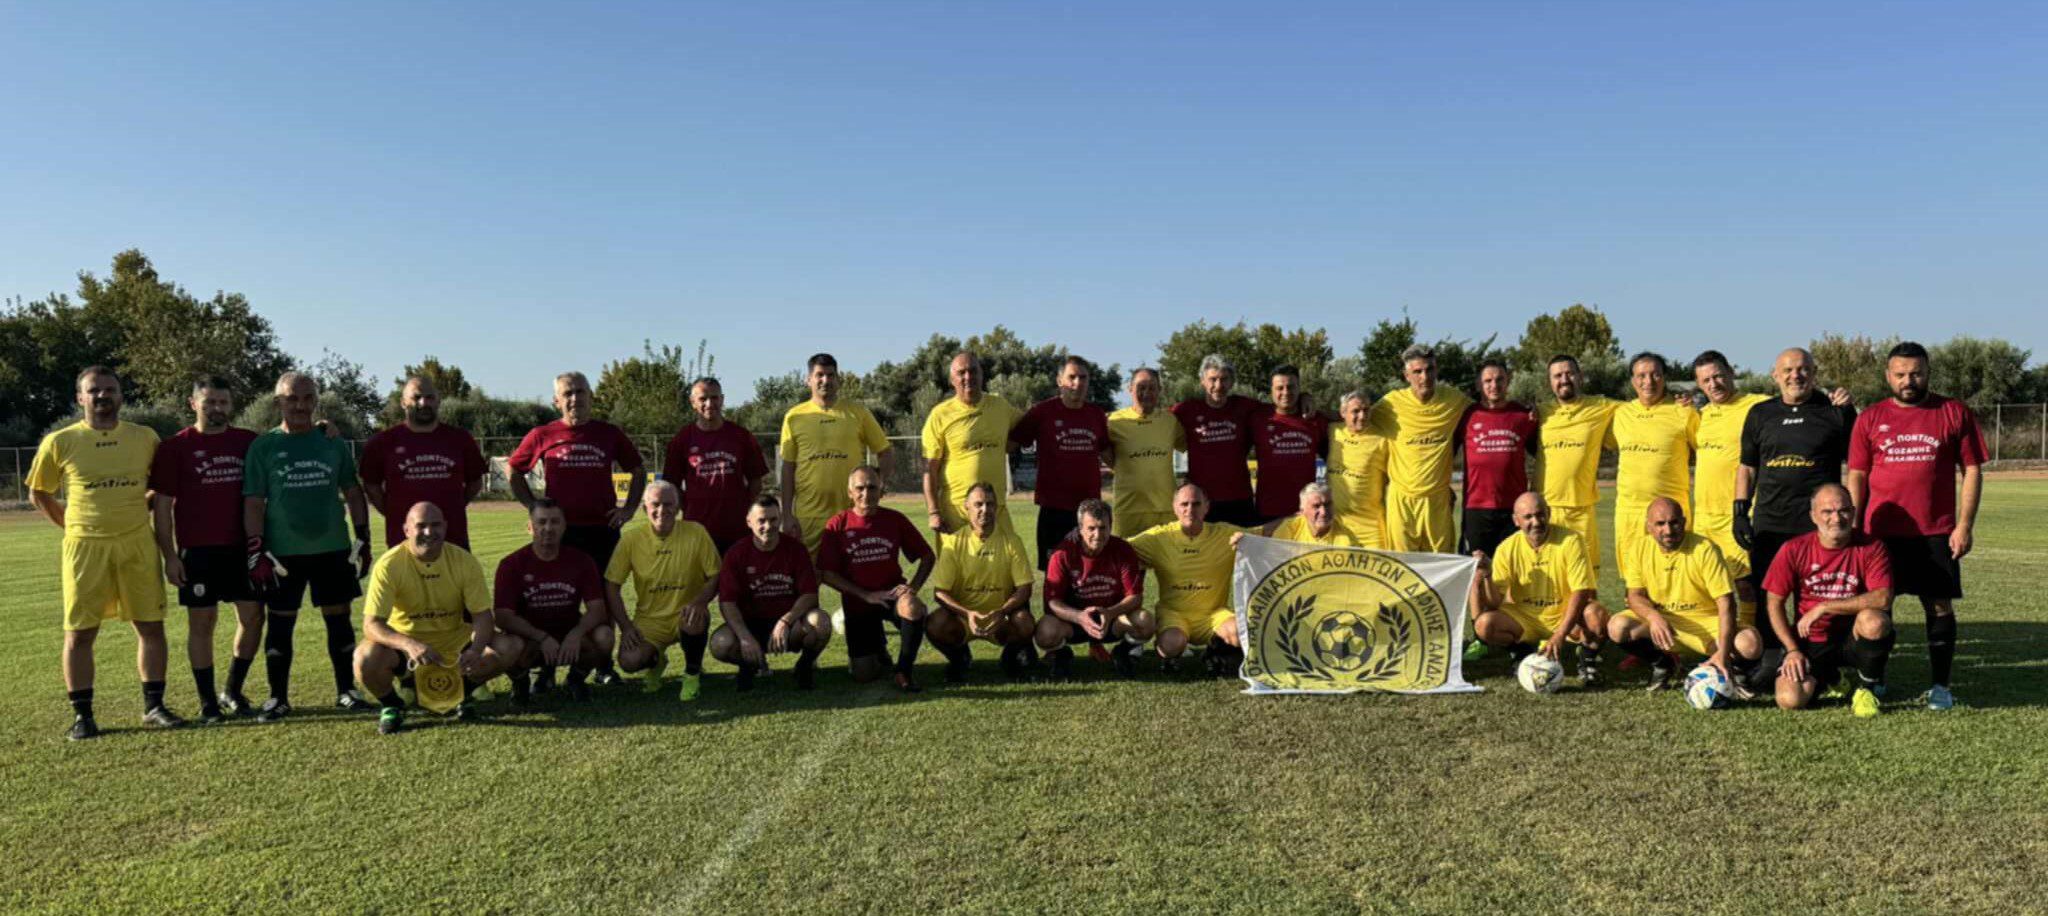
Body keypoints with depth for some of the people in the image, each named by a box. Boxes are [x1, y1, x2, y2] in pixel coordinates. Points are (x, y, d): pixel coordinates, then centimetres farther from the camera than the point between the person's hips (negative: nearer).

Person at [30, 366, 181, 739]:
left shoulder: (145, 438, 4)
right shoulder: (59, 442, -1)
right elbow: (38, 493, 10)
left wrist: (138, 509, 6)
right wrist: (73, 525, 5)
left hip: (137, 545, 2)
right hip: (85, 548, -1)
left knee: (151, 626, 4)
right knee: (80, 634, 2)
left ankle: (153, 706, 15)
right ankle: (82, 715, 12)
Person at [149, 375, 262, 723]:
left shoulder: (249, 442, 6)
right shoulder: (175, 447, -1)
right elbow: (162, 505, -2)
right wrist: (169, 555, -7)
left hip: (242, 547, 3)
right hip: (197, 550, -3)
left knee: (253, 616, 3)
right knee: (202, 621, 3)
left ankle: (233, 691, 21)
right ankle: (207, 701, 12)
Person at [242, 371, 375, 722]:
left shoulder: (333, 443, 8)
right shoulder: (263, 446, 1)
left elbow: (353, 493, 11)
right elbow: (253, 502, -1)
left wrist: (363, 540, 5)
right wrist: (256, 552, -7)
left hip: (333, 548, 2)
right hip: (283, 552, -2)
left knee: (339, 618, 6)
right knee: (280, 623, 3)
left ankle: (346, 690, 16)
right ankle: (278, 697, 14)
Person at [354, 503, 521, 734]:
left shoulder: (464, 561, -11)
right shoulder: (389, 565, -18)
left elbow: (483, 615, -12)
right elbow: (371, 624, -24)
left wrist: (475, 650, -34)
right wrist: (410, 645, -43)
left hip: (454, 643, 2)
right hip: (404, 643, -2)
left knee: (511, 646, -19)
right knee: (366, 657, -34)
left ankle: (462, 693, 10)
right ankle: (391, 705, 1)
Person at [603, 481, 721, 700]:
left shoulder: (696, 533, -7)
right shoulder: (632, 539, -4)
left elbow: (715, 576, -3)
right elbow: (612, 585, 1)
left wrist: (699, 602, -23)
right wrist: (625, 626, -8)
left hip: (685, 614, -1)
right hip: (649, 620, 1)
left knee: (695, 623, -37)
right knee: (629, 661, -25)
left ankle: (693, 673, -3)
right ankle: (656, 661, 16)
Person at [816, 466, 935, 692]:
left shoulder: (895, 519, -3)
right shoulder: (837, 525, -7)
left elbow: (928, 556, 4)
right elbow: (826, 574, -9)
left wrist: (913, 587, -12)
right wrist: (867, 595, -15)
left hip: (892, 593, 0)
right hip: (857, 602, 0)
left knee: (913, 608, -37)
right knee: (864, 675, -4)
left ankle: (904, 671, -15)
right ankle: (877, 646, 32)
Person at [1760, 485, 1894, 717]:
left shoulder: (1870, 547, -9)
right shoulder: (1795, 550, -6)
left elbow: (1883, 598, -23)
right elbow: (1775, 603, -2)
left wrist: (1823, 607, -23)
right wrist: (1792, 650, -10)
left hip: (1852, 638, -1)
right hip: (1811, 642, 1)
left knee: (1873, 620, -36)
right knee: (1790, 700, -20)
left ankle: (1868, 688, -6)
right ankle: (1828, 679, 20)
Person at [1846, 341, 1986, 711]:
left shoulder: (1955, 413, 4)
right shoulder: (1871, 418, 7)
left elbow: (1972, 471, 3)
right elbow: (1856, 476, 7)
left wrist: (1965, 524, -5)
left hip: (1937, 533, -1)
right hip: (1881, 532, 1)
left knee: (1940, 606, 3)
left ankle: (1941, 686, 14)